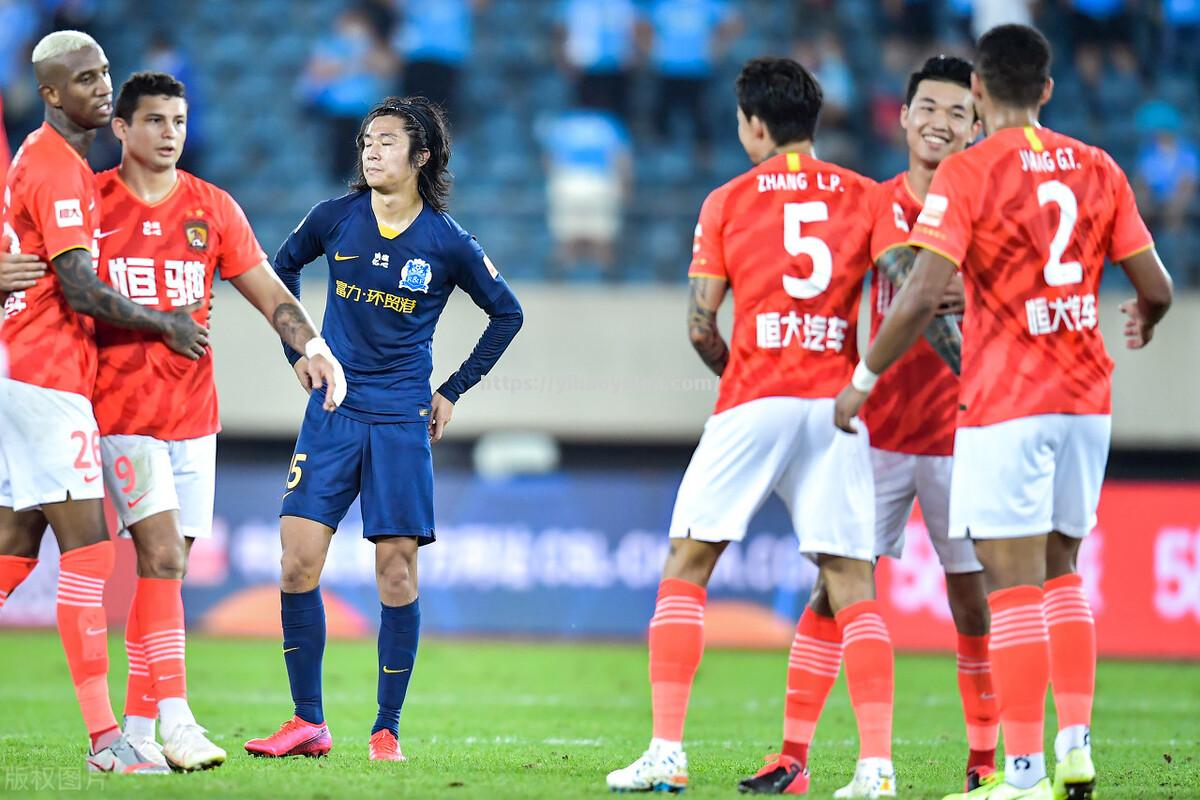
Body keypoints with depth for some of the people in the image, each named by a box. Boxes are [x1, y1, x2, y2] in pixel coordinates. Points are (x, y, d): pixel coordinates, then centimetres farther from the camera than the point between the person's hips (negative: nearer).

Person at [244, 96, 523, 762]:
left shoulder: (448, 243, -4)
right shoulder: (335, 219, 0)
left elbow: (507, 313, 10)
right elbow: (283, 267, 20)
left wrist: (455, 390, 8)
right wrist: (297, 351, 13)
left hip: (401, 419, -2)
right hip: (332, 409, 2)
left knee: (397, 570, -3)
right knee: (298, 561, -7)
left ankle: (387, 731, 7)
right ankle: (308, 724, 2)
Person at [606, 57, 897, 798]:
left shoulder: (728, 202, 4)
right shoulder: (867, 199, 8)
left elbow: (701, 325, 3)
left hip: (753, 402, -2)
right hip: (836, 403, 2)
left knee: (686, 569, 7)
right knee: (852, 583, 2)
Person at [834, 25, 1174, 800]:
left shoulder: (966, 174, -9)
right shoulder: (1098, 169, 6)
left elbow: (922, 296, -18)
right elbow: (1157, 287, 8)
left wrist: (864, 380, -6)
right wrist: (1143, 322, 32)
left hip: (1005, 402, -5)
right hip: (1086, 395, 5)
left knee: (1016, 586, -4)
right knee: (1061, 574, 18)